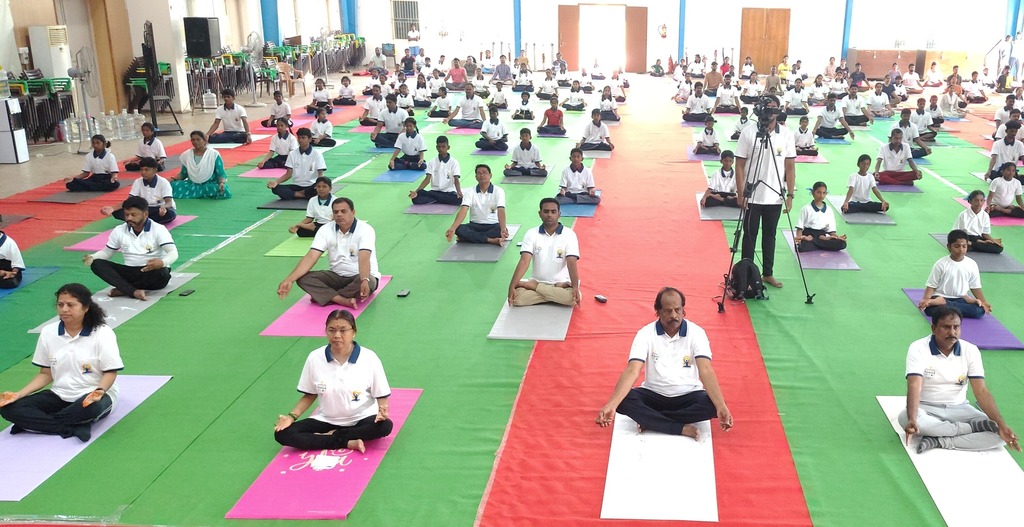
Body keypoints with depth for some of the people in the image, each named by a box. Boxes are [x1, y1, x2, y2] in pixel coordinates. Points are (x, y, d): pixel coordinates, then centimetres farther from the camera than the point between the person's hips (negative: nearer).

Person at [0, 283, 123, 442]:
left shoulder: (102, 333, -12)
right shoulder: (48, 332, 1)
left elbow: (110, 373, -10)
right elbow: (45, 374, 8)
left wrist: (99, 391, -30)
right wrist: (19, 394, -6)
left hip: (93, 395, -4)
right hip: (59, 396, 5)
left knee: (92, 407, -41)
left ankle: (35, 422, -15)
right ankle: (74, 428, -27)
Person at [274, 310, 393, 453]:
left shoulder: (369, 358, -13)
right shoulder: (315, 358, -7)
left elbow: (381, 396, -5)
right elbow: (310, 395, 6)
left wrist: (382, 410, -27)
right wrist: (291, 416, -9)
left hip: (361, 420, -2)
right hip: (326, 420, 2)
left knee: (385, 425, -35)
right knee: (282, 434, -20)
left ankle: (332, 436, -14)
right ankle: (348, 443, -21)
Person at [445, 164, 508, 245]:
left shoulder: (498, 191, -7)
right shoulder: (470, 192, -3)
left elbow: (501, 211, -21)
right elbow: (463, 210, -16)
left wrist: (503, 229, -41)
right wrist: (452, 228, -34)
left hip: (493, 225, -1)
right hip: (475, 225, 1)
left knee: (503, 231, -36)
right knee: (459, 229, -29)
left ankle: (470, 237, -26)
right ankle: (491, 240, -31)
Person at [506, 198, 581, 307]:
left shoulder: (569, 234, -6)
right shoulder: (531, 234, -2)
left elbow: (572, 263, -15)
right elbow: (524, 261, -11)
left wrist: (575, 287, -31)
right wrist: (512, 286, -24)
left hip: (562, 283, 0)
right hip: (537, 281, 0)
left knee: (573, 297, -34)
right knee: (517, 297, -29)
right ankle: (556, 295, -15)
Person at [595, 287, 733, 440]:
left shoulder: (696, 333, -11)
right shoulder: (646, 334, -11)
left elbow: (706, 371, -23)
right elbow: (632, 371, -22)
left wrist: (721, 406, -40)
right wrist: (611, 405, -37)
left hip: (687, 395, 0)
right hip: (654, 395, 0)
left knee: (712, 404, -31)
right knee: (624, 401, -29)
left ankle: (649, 420, -21)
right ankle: (682, 429, -27)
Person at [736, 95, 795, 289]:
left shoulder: (786, 134, 1)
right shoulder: (749, 133, -5)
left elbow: (790, 167, 3)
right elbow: (740, 165, -4)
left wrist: (789, 195, -2)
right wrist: (741, 193, -10)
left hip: (775, 197, 2)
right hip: (753, 196, -2)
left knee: (770, 236, 13)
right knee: (750, 236, 5)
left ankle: (768, 273, 24)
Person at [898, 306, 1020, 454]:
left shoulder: (971, 351, -5)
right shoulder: (918, 348, -14)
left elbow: (981, 391, -9)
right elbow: (914, 386, -26)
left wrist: (1001, 425, -23)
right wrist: (912, 420, -43)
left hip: (959, 409, 3)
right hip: (927, 408, -3)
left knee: (999, 434, -21)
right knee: (904, 417, -38)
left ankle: (939, 441, -25)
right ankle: (972, 427, -24)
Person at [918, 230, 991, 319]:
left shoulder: (972, 264, 2)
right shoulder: (941, 264, -5)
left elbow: (975, 287, 8)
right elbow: (931, 286, -4)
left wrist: (983, 302, -9)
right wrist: (925, 299, -23)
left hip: (961, 298, 4)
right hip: (940, 297, -4)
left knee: (980, 310, -27)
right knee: (930, 309, -36)